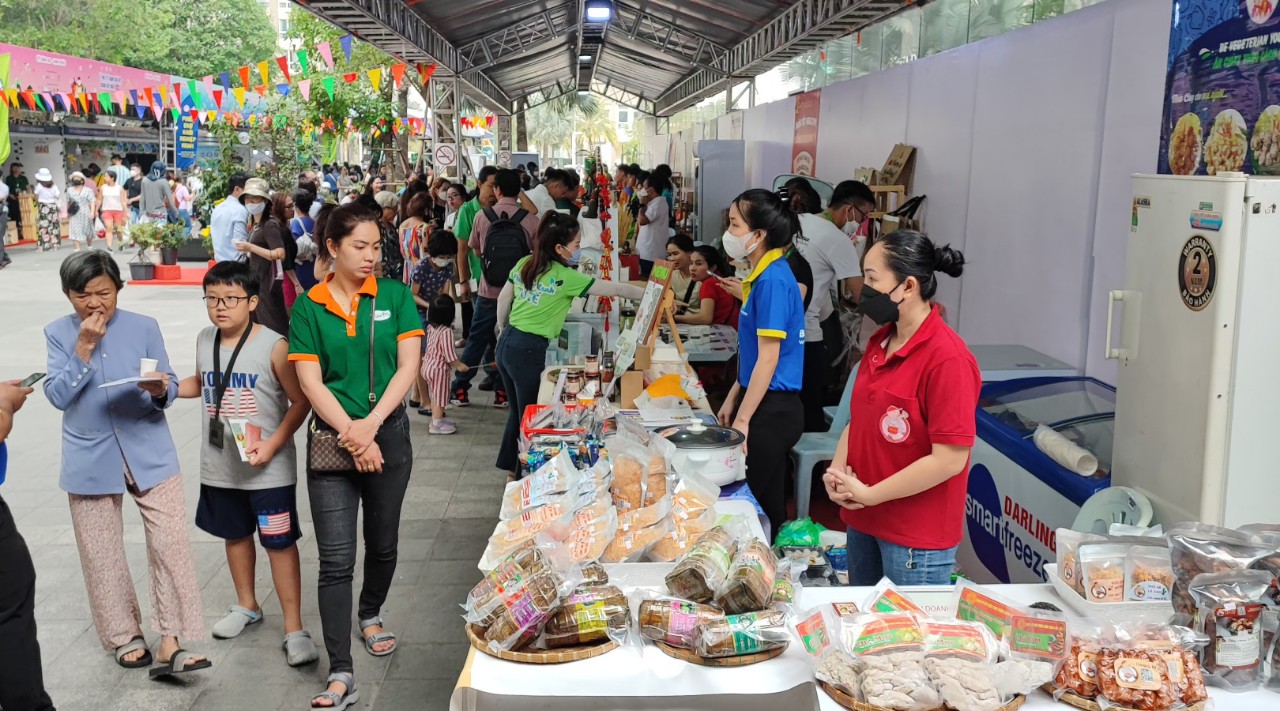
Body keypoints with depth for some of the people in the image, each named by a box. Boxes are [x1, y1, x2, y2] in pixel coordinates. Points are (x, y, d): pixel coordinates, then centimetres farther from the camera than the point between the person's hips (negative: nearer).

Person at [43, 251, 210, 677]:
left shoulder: (144, 327, -1)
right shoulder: (58, 334, 1)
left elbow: (170, 389, 0)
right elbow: (57, 396, -8)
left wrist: (160, 390, -24)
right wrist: (84, 349, -17)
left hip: (149, 454, -1)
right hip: (90, 461, 1)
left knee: (170, 544, -7)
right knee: (101, 555, 9)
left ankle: (170, 641, -1)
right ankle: (124, 636, 26)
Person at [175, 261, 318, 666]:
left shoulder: (273, 346, -17)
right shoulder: (205, 341, 3)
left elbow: (300, 402, -14)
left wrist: (273, 445, -22)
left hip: (268, 470, -6)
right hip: (220, 467, 6)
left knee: (280, 543, -1)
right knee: (235, 535, 22)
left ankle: (294, 630, 6)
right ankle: (247, 606, 42)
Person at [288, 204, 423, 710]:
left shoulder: (395, 296, 0)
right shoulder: (309, 307, -2)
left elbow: (408, 366, -6)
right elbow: (310, 382, -7)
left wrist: (371, 424, -16)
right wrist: (352, 436, -16)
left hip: (389, 433, 2)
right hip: (332, 438, -1)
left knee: (383, 543, 17)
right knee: (336, 559, -4)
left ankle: (371, 615, 46)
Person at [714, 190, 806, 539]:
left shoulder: (773, 280, -18)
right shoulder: (764, 276, 11)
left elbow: (768, 358, -19)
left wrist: (742, 420, -17)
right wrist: (733, 398, 19)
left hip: (773, 410, -10)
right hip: (768, 406, 10)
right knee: (767, 505, 16)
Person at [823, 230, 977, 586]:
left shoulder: (947, 359, -20)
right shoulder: (880, 342, 5)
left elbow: (949, 460, -22)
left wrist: (868, 494, -16)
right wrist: (837, 470, -4)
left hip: (916, 540, -8)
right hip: (863, 521, 8)